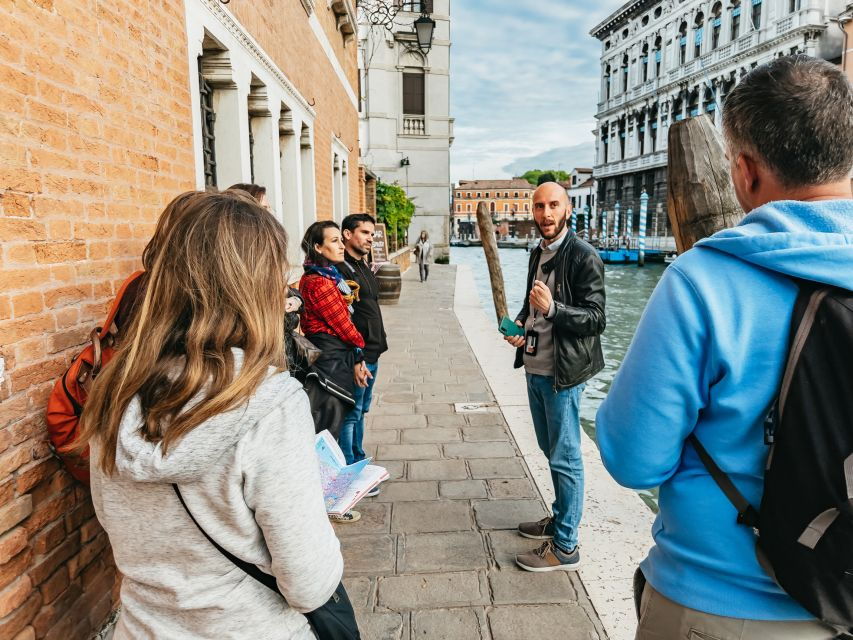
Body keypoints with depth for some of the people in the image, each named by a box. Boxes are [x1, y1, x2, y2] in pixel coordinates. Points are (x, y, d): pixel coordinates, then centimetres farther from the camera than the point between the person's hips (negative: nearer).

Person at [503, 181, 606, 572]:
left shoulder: (583, 257, -13)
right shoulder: (538, 253, 13)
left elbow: (596, 318, -16)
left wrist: (553, 309, -31)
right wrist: (519, 324, 3)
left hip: (563, 372, -8)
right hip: (535, 368, 8)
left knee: (565, 458, 0)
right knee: (550, 450, 20)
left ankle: (565, 547, 13)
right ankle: (560, 519, 37)